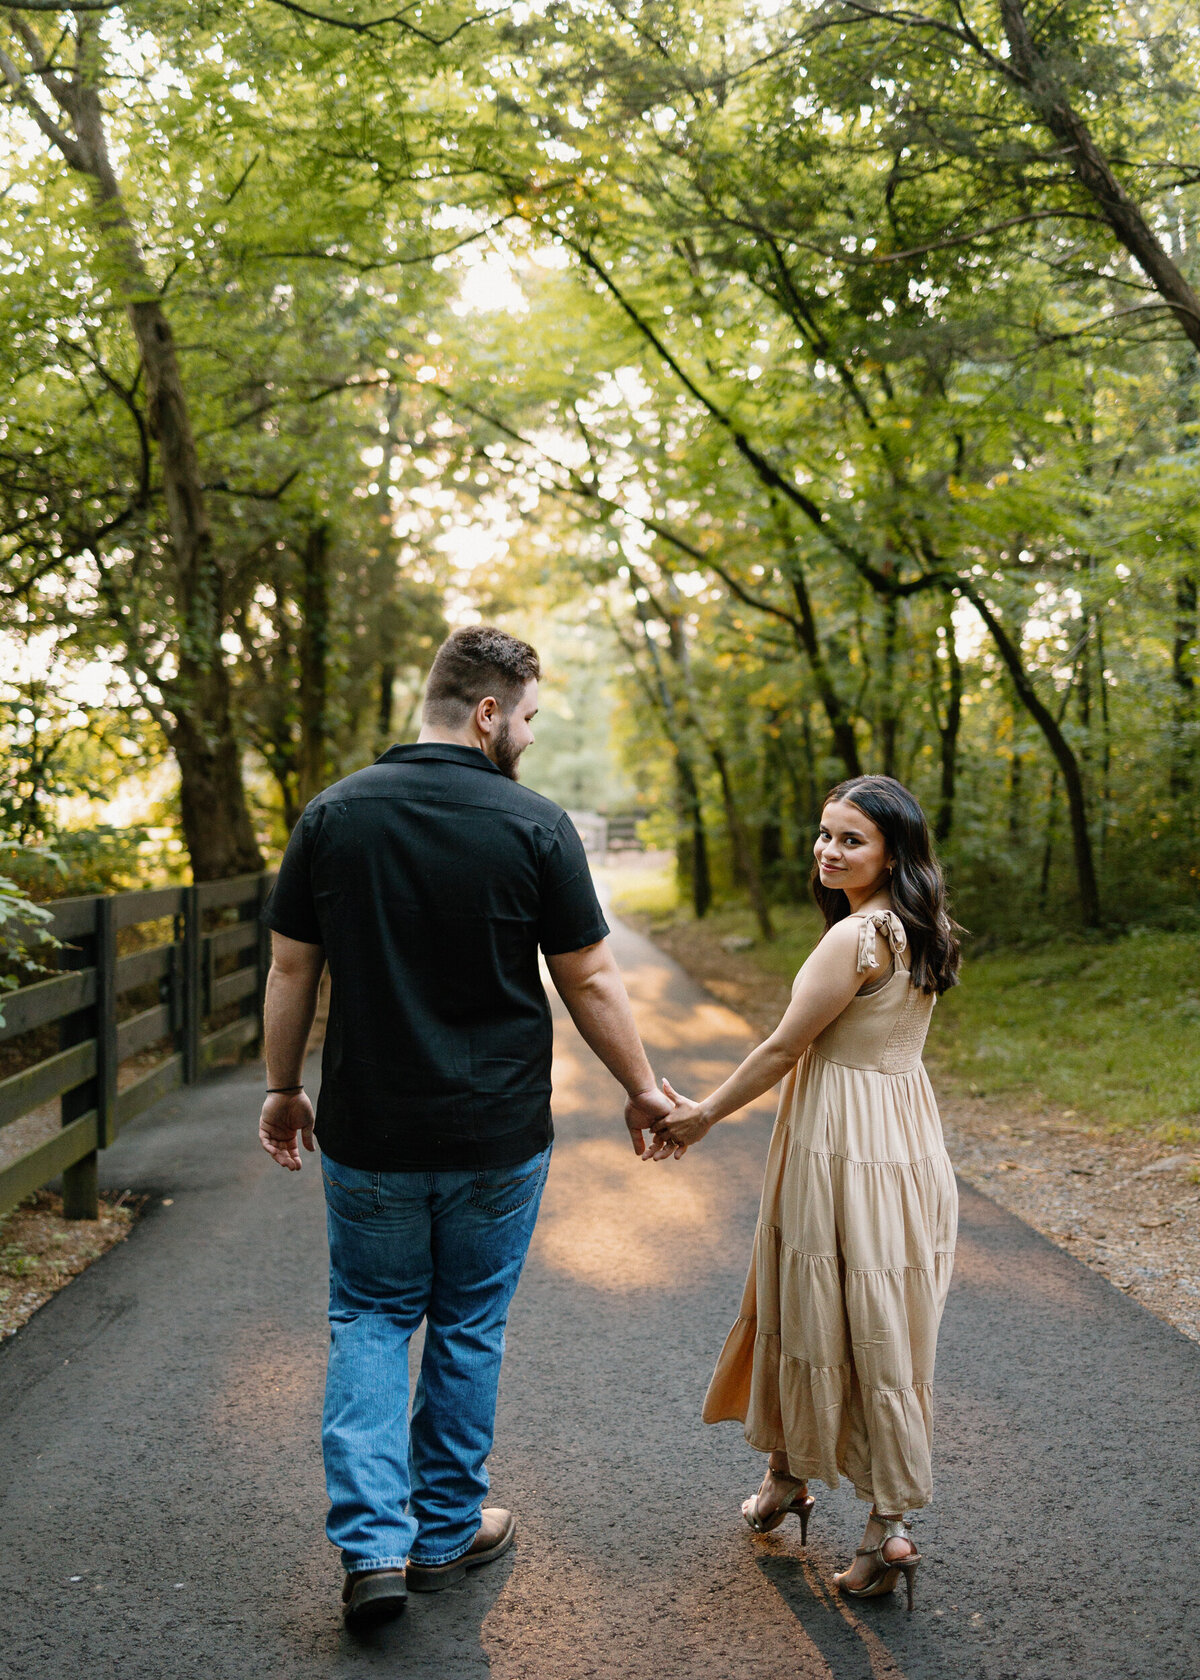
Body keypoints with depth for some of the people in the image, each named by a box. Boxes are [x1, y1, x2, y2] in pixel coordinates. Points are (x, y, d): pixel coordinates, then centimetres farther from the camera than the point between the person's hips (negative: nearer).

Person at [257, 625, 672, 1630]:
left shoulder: (335, 814, -3)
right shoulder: (535, 827, -11)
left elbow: (291, 968, 1)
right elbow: (590, 982, -7)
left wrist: (283, 1087, 13)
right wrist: (643, 1091, 6)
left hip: (368, 1133, 2)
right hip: (497, 1140, -1)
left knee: (370, 1319, 17)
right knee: (469, 1327, 15)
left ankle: (374, 1541, 7)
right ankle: (446, 1533, 30)